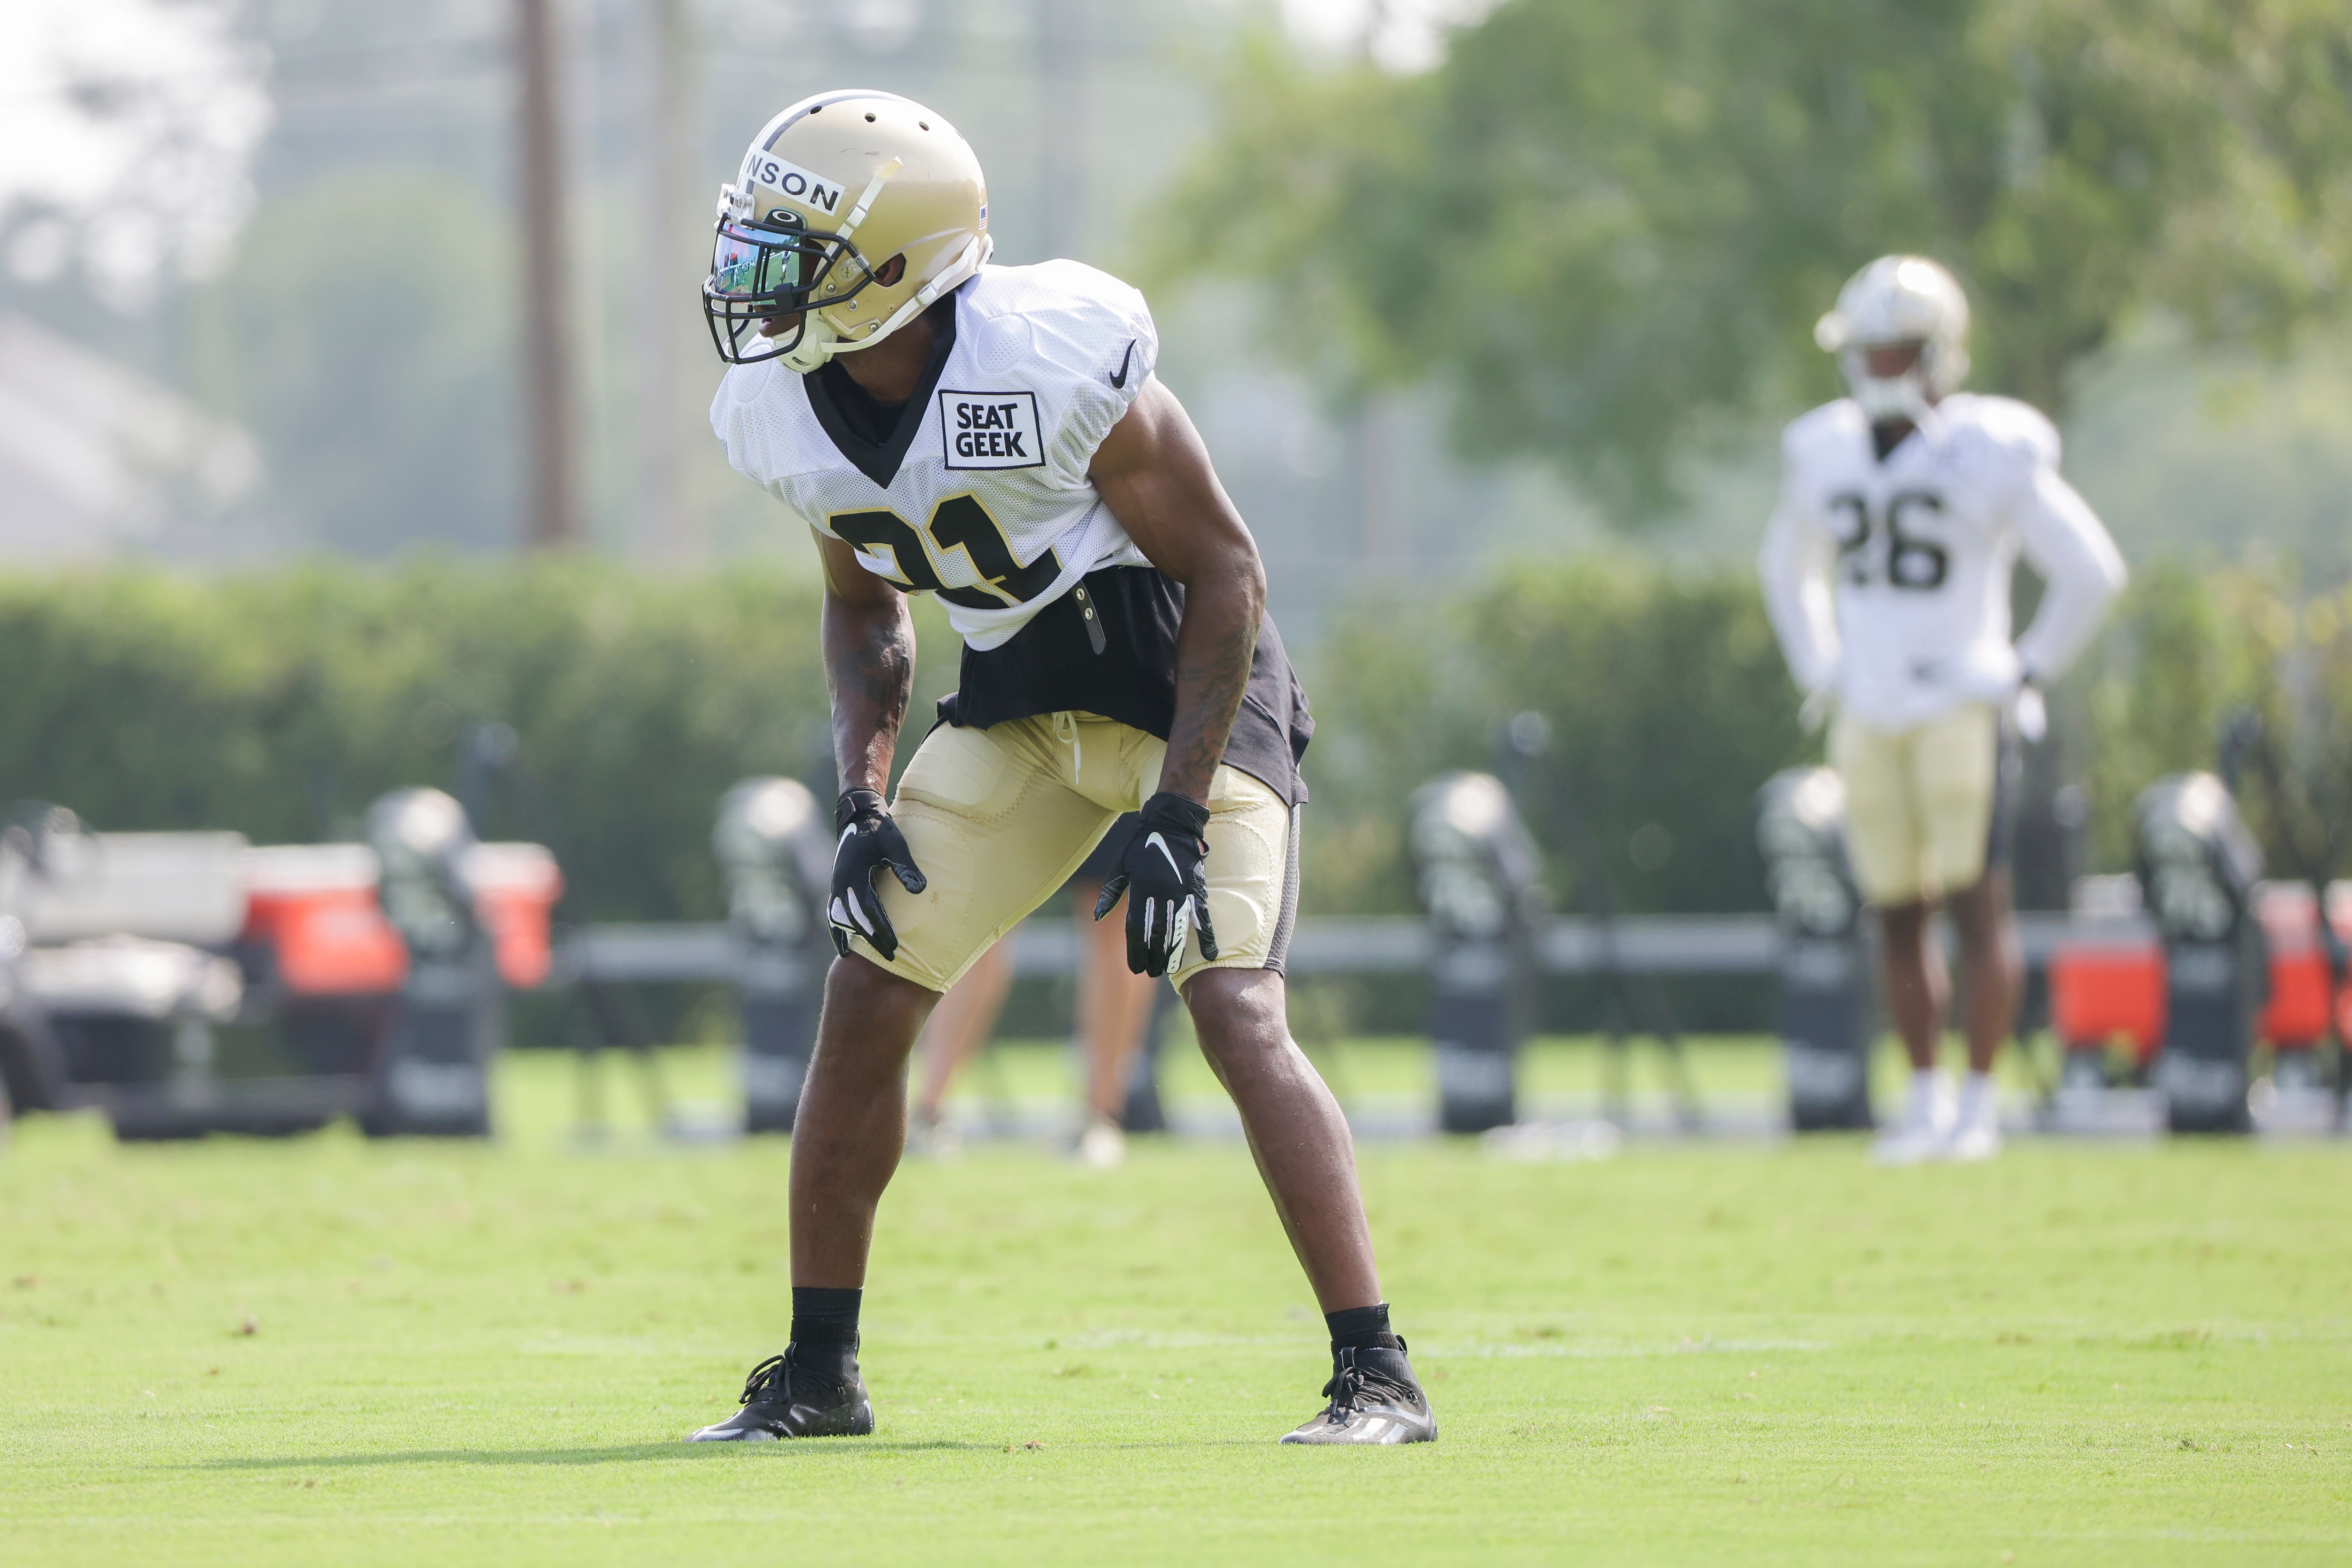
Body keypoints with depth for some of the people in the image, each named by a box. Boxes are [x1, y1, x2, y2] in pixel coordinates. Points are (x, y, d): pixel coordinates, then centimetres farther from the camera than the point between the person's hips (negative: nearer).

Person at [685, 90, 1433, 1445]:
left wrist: (1177, 812, -23)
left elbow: (1227, 575, -20)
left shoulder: (1054, 362, -29)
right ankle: (819, 1374, 13)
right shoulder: (788, 415, -7)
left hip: (1187, 685, -7)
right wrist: (864, 796, -2)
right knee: (865, 998, 0)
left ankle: (1378, 1376, -15)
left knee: (1237, 1015, -20)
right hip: (1018, 698, 7)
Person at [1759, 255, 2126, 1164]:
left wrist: (2029, 674, -3)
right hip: (1870, 717, 5)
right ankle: (1924, 1099, 18)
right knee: (1898, 915, 8)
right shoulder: (1827, 454, 7)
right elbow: (1790, 566, 26)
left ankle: (1979, 1102, -6)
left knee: (1977, 903, -10)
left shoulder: (1990, 454, -8)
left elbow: (2091, 571, -2)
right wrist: (1820, 672, 16)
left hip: (1963, 708, -5)